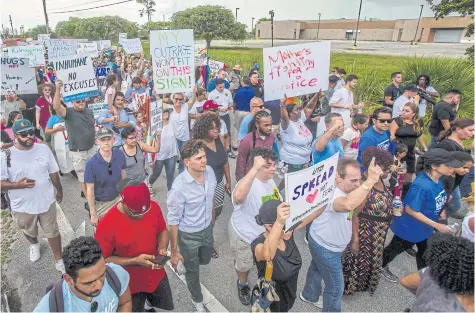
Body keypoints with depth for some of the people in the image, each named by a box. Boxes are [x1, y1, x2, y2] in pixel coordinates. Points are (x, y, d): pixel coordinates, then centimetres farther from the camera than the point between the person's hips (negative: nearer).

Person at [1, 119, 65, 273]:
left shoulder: (44, 149, -9)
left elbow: (53, 173, 2)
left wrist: (59, 190, 12)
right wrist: (17, 185, -30)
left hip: (46, 201, 0)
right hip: (22, 206, 0)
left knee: (53, 232, 14)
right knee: (29, 232, 27)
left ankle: (59, 260, 33)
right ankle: (34, 245, 60)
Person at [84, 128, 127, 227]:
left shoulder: (120, 155, -14)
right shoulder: (91, 163, -24)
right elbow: (90, 190, -17)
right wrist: (93, 214, -13)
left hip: (118, 198, 3)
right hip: (100, 204, -3)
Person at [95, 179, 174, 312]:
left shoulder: (154, 207, -18)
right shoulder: (107, 225, -29)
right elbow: (103, 259, -18)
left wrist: (162, 249, -20)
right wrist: (135, 261, -28)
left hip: (156, 275, 4)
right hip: (130, 283, -4)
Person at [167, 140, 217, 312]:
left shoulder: (210, 172, -16)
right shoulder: (179, 187, -33)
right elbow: (173, 221, -22)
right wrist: (174, 251, -13)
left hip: (207, 228, 5)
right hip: (188, 235, -5)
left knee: (205, 260, 31)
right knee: (193, 272, 21)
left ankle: (187, 262, 64)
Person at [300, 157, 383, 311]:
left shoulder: (345, 189, -9)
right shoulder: (331, 195, -42)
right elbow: (348, 204, -64)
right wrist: (370, 181, -68)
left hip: (322, 242, 10)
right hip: (325, 248, -10)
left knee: (317, 270, 34)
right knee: (336, 287, 12)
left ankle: (309, 295, 60)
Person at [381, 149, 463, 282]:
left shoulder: (437, 179, -11)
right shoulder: (422, 185, -38)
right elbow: (411, 210, -30)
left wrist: (440, 211, -4)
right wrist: (437, 225, -26)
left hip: (424, 227, 8)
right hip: (409, 227, -8)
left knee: (425, 253, 28)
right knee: (395, 249, 19)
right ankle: (382, 267, 46)